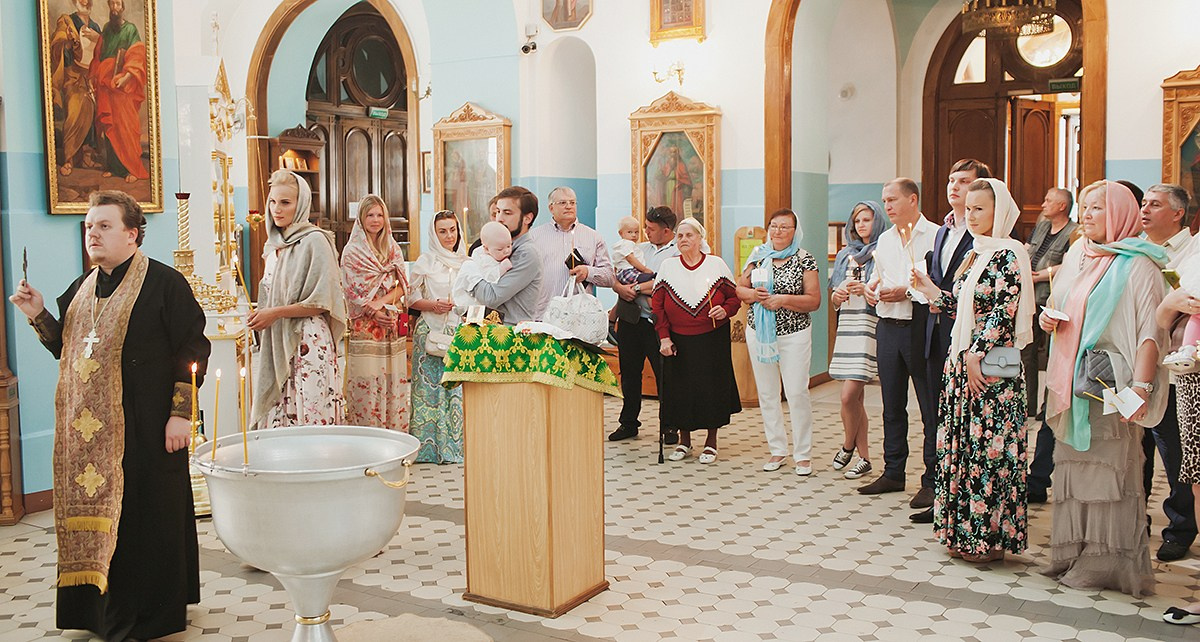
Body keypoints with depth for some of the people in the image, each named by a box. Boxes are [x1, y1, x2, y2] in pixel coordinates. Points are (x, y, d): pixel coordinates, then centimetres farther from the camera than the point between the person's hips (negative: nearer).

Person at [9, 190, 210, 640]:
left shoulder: (164, 283, -8)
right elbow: (65, 348, 21)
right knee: (93, 515, 10)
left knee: (145, 515, 0)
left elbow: (193, 350, -10)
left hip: (145, 430, -7)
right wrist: (38, 315, 5)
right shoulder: (82, 290, 14)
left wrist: (180, 414, -14)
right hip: (87, 430, 7)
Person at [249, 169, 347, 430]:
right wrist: (259, 315, 7)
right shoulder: (273, 245, 15)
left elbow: (323, 301, -11)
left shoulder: (315, 241, -7)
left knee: (310, 419, -8)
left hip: (307, 341, -7)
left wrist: (276, 313, -12)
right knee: (276, 419, 3)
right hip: (275, 344, 7)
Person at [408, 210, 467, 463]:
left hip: (459, 333, 3)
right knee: (431, 386, -3)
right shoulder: (425, 261, 2)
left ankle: (456, 444, 5)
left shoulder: (466, 262, 12)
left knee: (459, 388, -2)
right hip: (431, 332, -3)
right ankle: (429, 445, 4)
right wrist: (434, 305, -13)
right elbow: (412, 298, 1)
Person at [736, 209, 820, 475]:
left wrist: (783, 299, -18)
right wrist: (754, 295, -10)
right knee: (767, 393, 7)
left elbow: (814, 301, -7)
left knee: (797, 393, -6)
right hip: (759, 333, 4)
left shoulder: (804, 260, -3)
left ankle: (803, 455, 5)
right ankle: (777, 450, 19)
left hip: (794, 335, -4)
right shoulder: (758, 256, 7)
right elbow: (739, 289, 11)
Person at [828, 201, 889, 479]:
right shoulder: (845, 254, 18)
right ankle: (864, 457, 19)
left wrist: (868, 290, -20)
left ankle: (848, 446, 13)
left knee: (849, 396, -11)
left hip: (870, 327, -6)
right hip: (847, 326, 6)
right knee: (856, 397, 9)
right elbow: (833, 298, 20)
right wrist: (837, 295, -2)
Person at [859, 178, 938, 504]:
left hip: (920, 327, -7)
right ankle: (893, 473, 24)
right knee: (892, 406, 14)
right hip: (888, 327, 7)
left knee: (931, 407, 0)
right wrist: (871, 286, 4)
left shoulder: (934, 235, -7)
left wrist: (906, 291, -20)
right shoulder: (885, 239, 16)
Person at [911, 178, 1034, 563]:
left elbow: (1003, 313, -18)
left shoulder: (1007, 256, -11)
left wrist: (975, 355, -19)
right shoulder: (977, 254, 16)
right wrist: (929, 289, 9)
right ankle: (965, 533, 20)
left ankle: (990, 537, 7)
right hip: (964, 362, 9)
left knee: (989, 447, -2)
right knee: (964, 443, 11)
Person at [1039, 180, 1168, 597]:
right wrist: (1047, 319, 3)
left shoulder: (1136, 265, -6)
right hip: (1071, 380, 7)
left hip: (1110, 381, -7)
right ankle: (1073, 555, 18)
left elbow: (1149, 331, -14)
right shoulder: (1076, 257, 16)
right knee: (1072, 463, 9)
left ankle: (1110, 564, 5)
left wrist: (1140, 386, -24)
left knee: (1109, 466, -4)